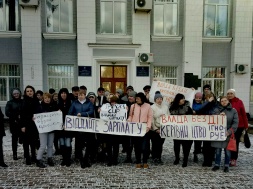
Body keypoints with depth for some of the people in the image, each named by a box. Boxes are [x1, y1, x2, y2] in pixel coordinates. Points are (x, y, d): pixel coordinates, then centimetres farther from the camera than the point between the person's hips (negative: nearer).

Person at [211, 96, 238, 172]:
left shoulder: (233, 111, 3)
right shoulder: (217, 110, 5)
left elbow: (235, 123, -1)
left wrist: (229, 131, -11)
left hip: (228, 134, 0)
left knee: (227, 151, 5)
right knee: (218, 150, 6)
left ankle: (226, 166, 21)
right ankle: (217, 165, 20)